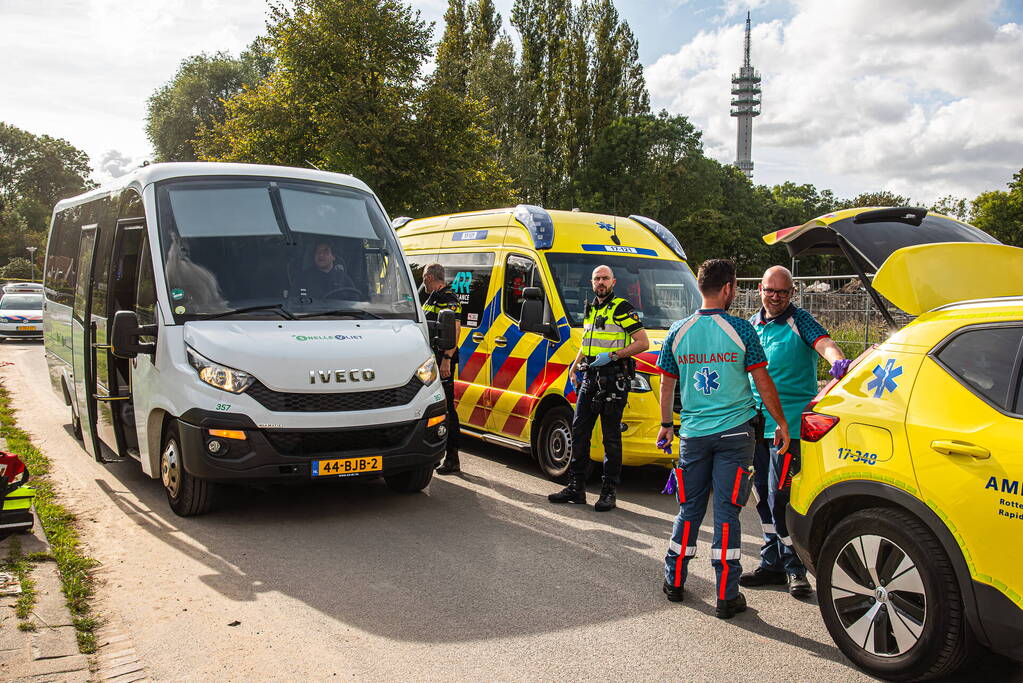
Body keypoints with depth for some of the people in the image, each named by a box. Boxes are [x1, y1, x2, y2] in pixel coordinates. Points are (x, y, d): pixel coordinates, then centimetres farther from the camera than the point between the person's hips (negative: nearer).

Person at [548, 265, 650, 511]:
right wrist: (574, 366, 15)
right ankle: (576, 487, 16)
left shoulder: (623, 309, -7)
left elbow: (643, 343, -12)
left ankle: (609, 492, 6)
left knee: (611, 437, -1)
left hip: (614, 379, -7)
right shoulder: (590, 309, 17)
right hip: (589, 377, 7)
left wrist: (612, 356, -19)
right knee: (579, 431, 8)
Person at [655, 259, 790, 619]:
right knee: (727, 512, 1)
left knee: (690, 509, 15)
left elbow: (667, 384, 10)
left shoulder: (679, 331, 2)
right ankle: (727, 596, 5)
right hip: (734, 432, -3)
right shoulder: (740, 329, -7)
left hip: (693, 433, 3)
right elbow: (763, 382, -4)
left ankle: (674, 581, 24)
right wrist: (781, 423, 6)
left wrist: (666, 424, 22)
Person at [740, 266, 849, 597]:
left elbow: (824, 343, -25)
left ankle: (794, 566, 6)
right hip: (757, 421, 7)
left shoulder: (799, 321, -5)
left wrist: (838, 362, -47)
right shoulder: (753, 323, 13)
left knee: (780, 497, -8)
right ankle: (772, 563, 24)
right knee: (764, 496, 12)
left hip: (789, 423, -6)